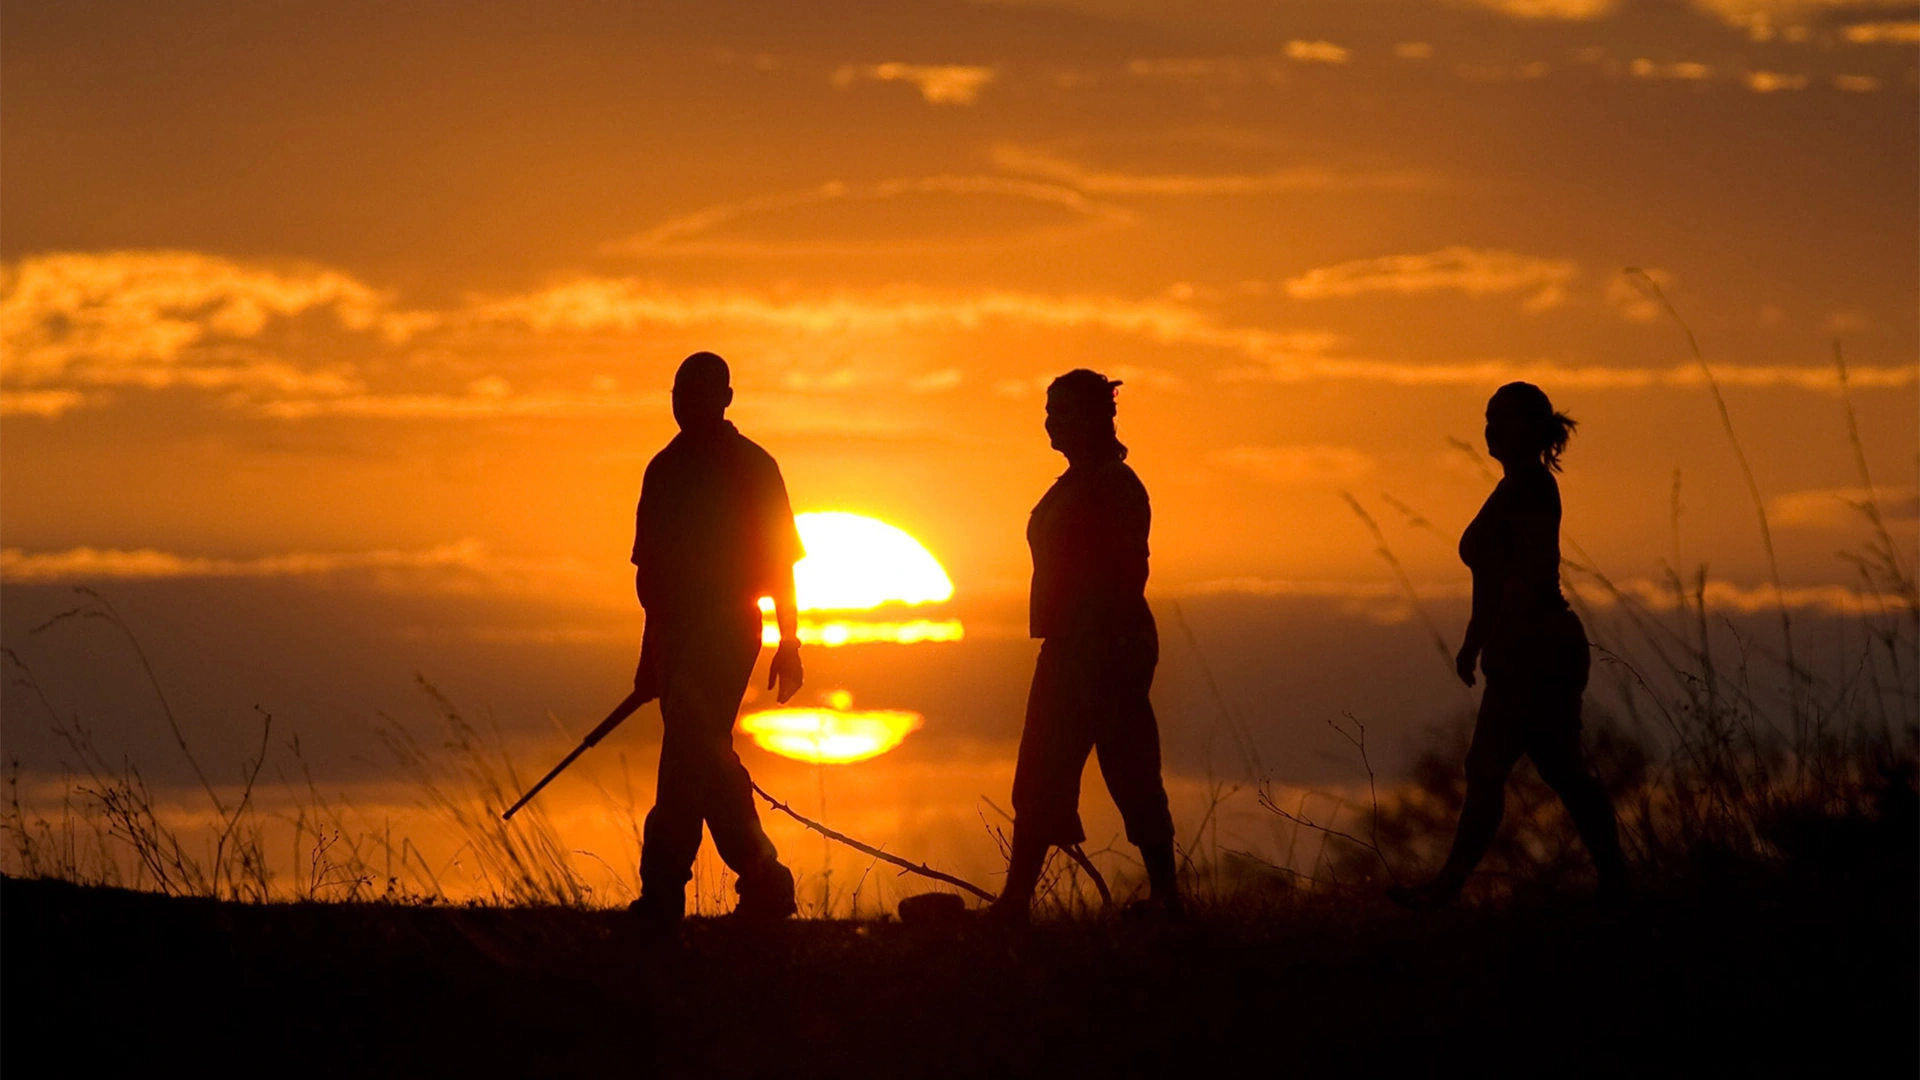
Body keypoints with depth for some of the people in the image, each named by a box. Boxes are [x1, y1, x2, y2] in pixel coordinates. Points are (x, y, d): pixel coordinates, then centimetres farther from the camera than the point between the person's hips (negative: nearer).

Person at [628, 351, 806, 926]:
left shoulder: (751, 467, -3)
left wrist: (789, 644, -5)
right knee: (708, 762, 10)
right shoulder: (665, 469, 16)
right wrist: (653, 652, 23)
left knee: (688, 761, -14)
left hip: (726, 633, -7)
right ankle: (765, 886, 20)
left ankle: (661, 899, -18)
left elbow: (779, 562, -1)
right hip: (679, 635, 7)